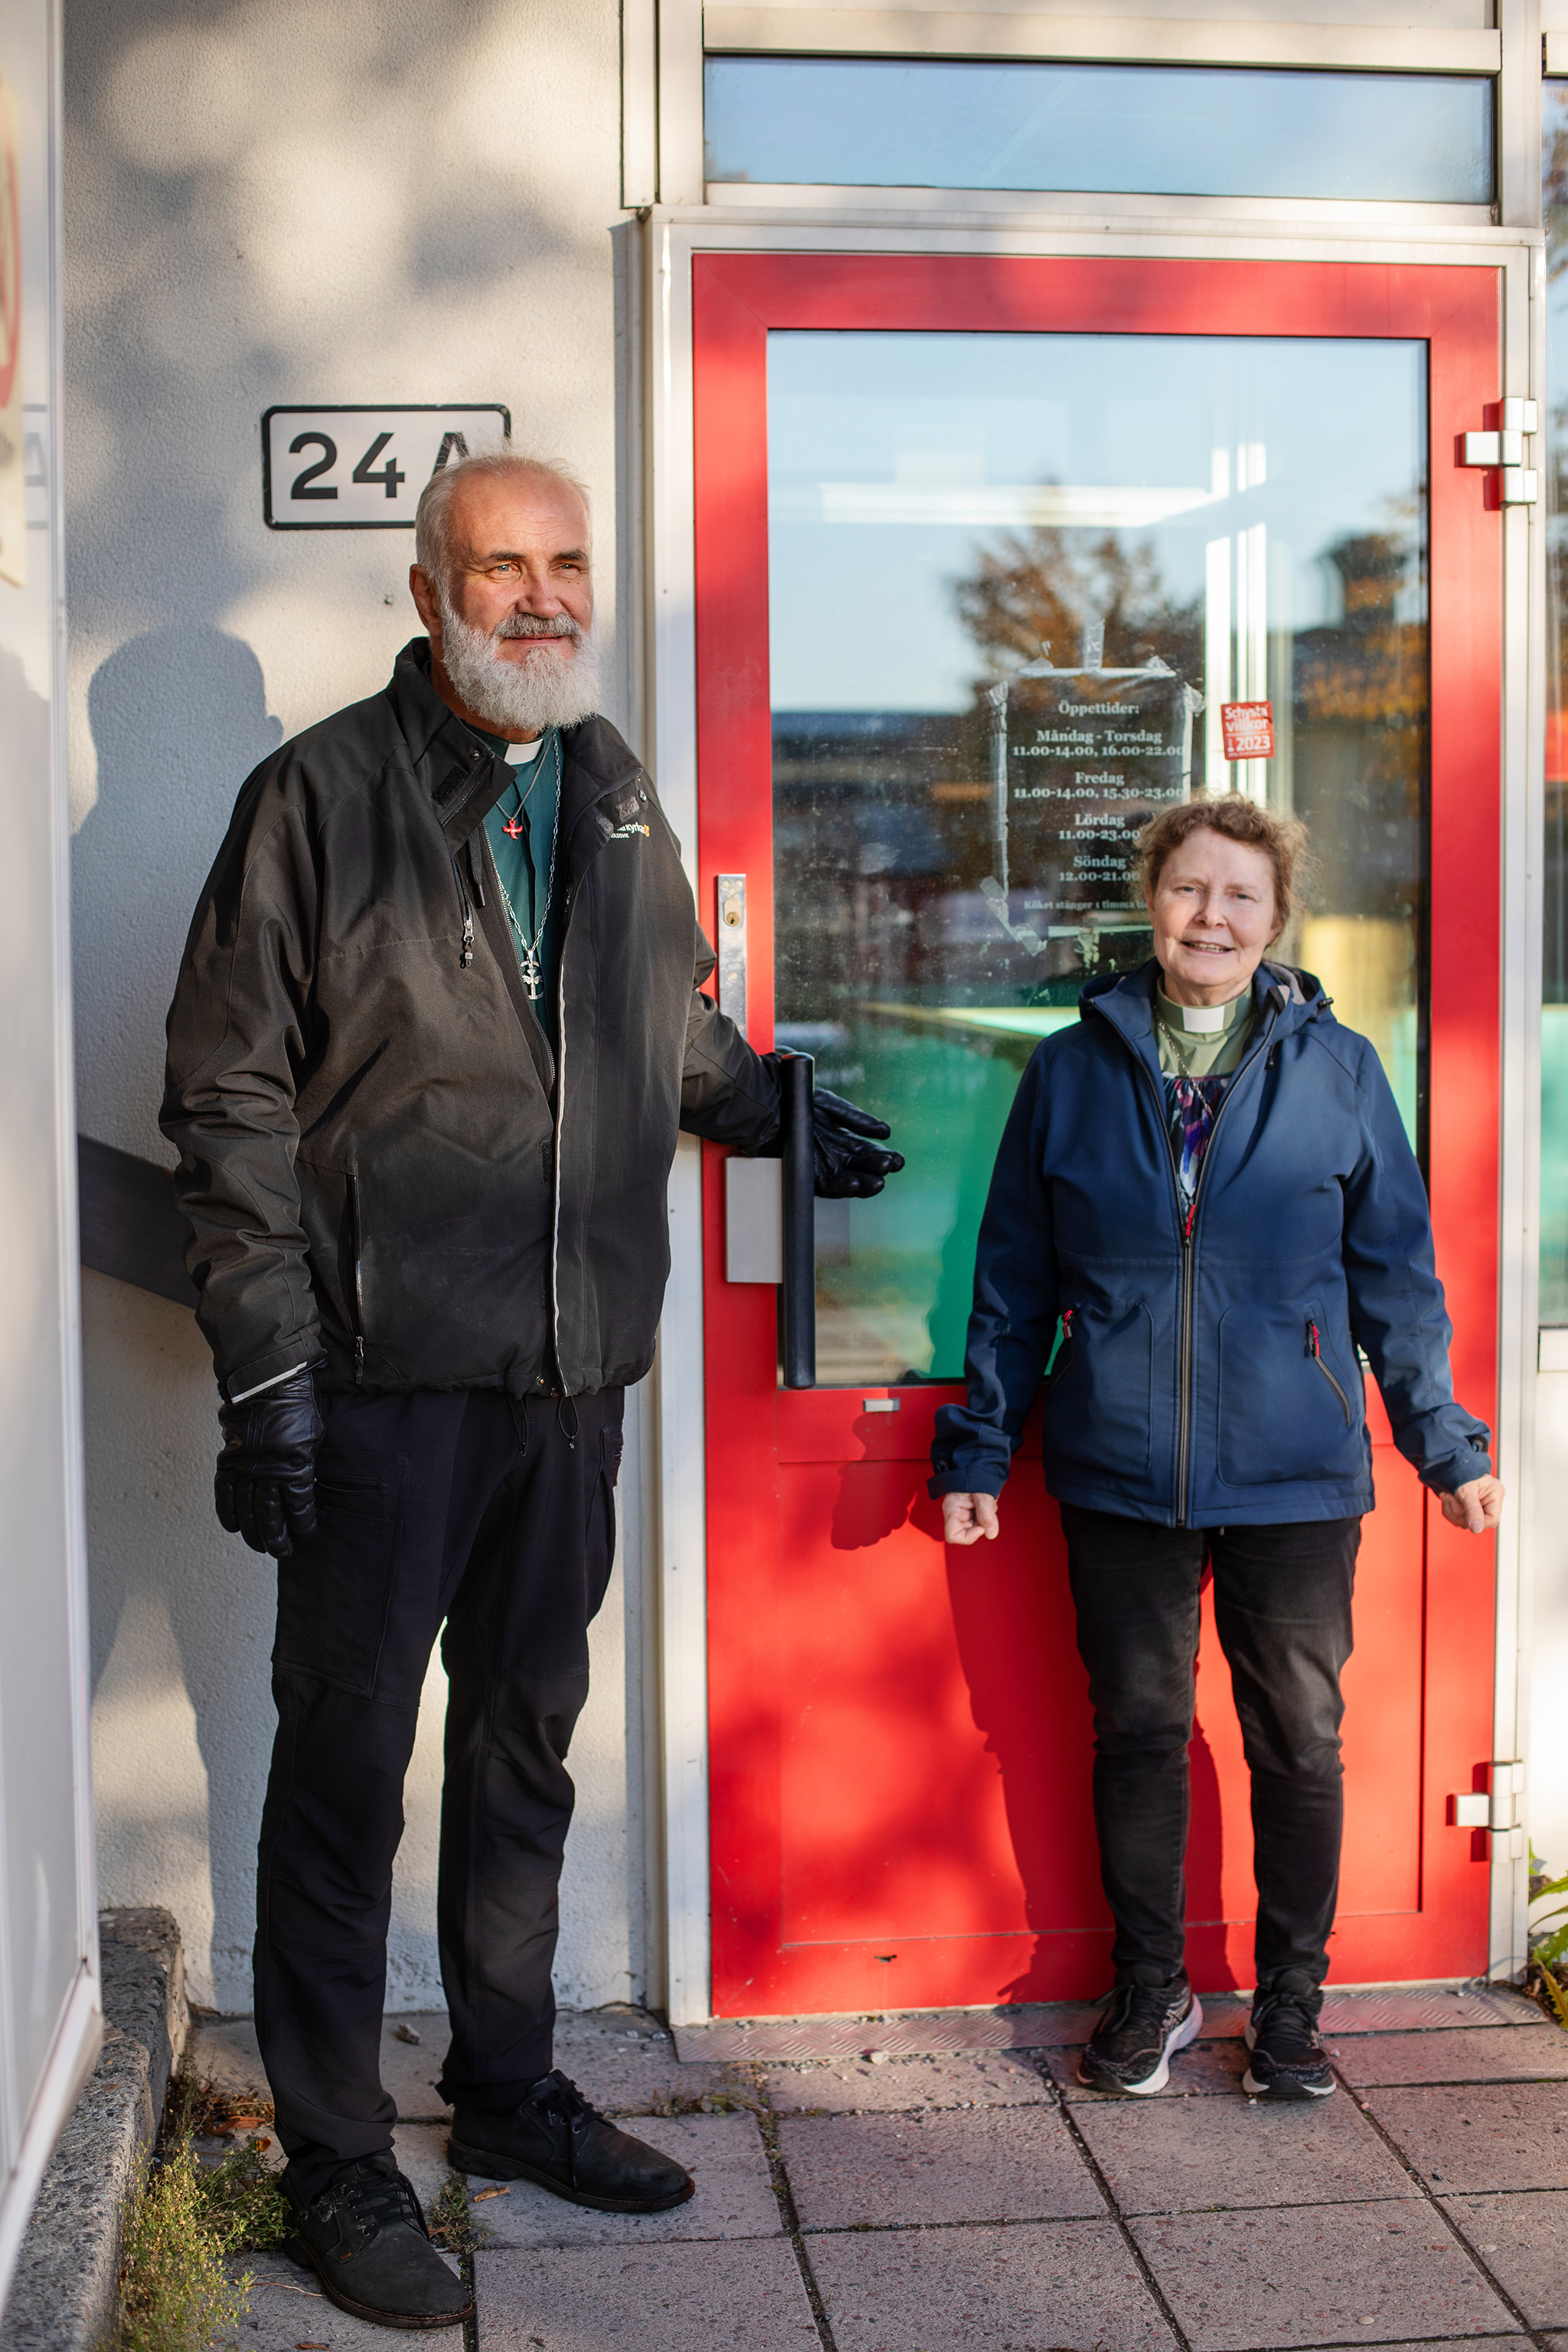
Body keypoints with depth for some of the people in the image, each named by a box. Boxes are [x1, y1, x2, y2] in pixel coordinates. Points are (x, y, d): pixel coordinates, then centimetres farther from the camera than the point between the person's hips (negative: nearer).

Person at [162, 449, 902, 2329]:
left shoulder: (618, 797, 10)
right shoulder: (322, 796, -8)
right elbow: (233, 1098, -9)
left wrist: (780, 1115, 10)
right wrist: (265, 1364, -13)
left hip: (572, 1368, 6)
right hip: (382, 1376, -6)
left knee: (525, 1743, 17)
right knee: (345, 1762, 4)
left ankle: (508, 2091, 34)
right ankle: (334, 2159, 19)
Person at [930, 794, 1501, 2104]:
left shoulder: (1338, 1070, 3)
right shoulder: (1074, 1070, 5)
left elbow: (1396, 1274, 7)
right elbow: (1014, 1278, 9)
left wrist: (1447, 1441, 4)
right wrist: (978, 1447, 7)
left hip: (1296, 1478, 0)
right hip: (1119, 1472, 1)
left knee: (1300, 1743, 7)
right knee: (1137, 1732, 9)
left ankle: (1291, 2008, 25)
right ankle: (1150, 1996, 27)